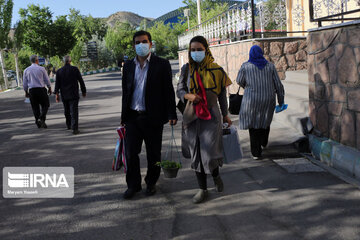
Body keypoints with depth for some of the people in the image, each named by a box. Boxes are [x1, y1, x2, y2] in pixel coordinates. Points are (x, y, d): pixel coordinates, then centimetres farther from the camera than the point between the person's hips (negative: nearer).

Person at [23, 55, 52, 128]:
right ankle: (41, 119, -13)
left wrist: (26, 92, 19)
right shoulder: (41, 69, -4)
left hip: (31, 90, 3)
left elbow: (24, 83, 8)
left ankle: (38, 122, 12)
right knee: (45, 105, 7)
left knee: (35, 107, 10)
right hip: (41, 89, -3)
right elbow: (47, 80, 2)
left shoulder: (26, 70, 4)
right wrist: (49, 88, 15)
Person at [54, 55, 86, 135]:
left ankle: (69, 125, 33)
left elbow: (57, 83, -1)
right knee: (74, 111, -6)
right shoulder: (75, 69, -6)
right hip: (73, 95, -3)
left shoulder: (59, 71, 1)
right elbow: (81, 81, -2)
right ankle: (74, 128, -13)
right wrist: (83, 91, 8)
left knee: (67, 111, 18)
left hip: (64, 95, 3)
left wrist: (57, 94, 1)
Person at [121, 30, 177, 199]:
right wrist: (124, 116, 12)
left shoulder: (162, 65, -1)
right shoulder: (128, 66, 10)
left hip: (153, 117, -3)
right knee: (130, 153, 4)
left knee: (153, 154, 8)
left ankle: (151, 183, 27)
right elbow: (125, 92, 14)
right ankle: (133, 185, 20)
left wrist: (171, 114, -9)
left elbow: (169, 91, -3)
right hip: (133, 117, 3)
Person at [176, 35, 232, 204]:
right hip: (192, 116, 3)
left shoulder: (216, 70, 0)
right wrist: (189, 96, -18)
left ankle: (216, 175, 24)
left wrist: (225, 115, 13)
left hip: (211, 116, -2)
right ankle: (203, 189, 21)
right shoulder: (186, 69, 4)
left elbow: (222, 95, 8)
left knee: (209, 153, -11)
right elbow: (179, 90, 4)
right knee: (196, 154, 6)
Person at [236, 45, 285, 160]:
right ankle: (263, 143, 43)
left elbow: (239, 81, 7)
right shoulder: (270, 66, 2)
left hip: (252, 100, -2)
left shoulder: (245, 66, -4)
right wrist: (281, 100, 11)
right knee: (265, 120, 24)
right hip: (268, 99, 3)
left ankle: (256, 152, 4)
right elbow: (278, 85, 2)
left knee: (253, 124, 7)